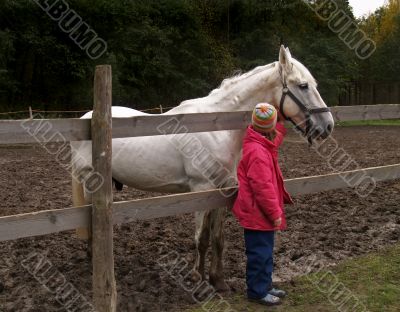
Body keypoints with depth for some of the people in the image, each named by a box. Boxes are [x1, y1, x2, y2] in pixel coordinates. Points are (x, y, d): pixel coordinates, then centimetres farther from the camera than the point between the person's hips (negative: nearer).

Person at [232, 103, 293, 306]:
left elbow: (276, 138, 32)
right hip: (257, 213, -11)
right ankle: (257, 292, 15)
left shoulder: (261, 145, 6)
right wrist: (275, 213, -19)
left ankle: (265, 286, 32)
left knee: (265, 251, 20)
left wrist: (282, 121, 22)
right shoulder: (257, 152, -26)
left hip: (261, 212, 11)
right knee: (260, 253, 2)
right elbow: (263, 188, -26)